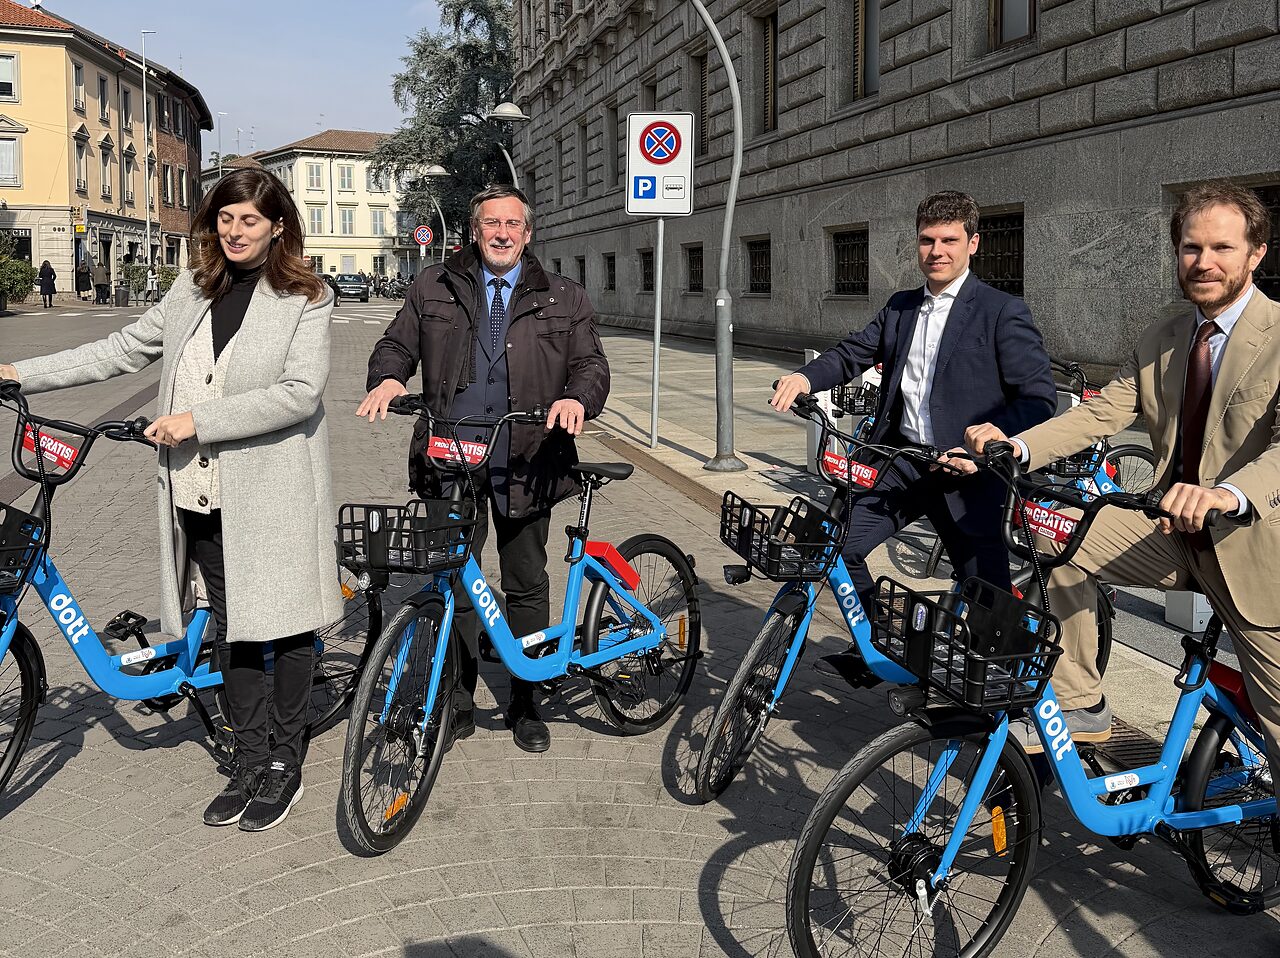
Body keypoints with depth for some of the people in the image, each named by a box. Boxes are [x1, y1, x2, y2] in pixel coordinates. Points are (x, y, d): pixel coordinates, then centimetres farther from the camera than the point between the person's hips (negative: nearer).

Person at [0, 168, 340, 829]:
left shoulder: (304, 300, -4)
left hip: (272, 495, -5)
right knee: (230, 625, 12)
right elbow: (122, 351, 14)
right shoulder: (193, 292, 12)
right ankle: (250, 763, 24)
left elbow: (299, 393, -16)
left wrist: (198, 419, -19)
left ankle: (284, 765, 19)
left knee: (286, 625, 4)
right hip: (202, 495, 5)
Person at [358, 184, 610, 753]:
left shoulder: (563, 300, 9)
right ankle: (457, 702, 20)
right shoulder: (433, 290, 11)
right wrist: (388, 378, -11)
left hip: (525, 466, 0)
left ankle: (524, 703, 22)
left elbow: (592, 365, 4)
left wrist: (577, 399, -19)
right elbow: (397, 345, 13)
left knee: (527, 587, 9)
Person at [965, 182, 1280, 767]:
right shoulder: (1158, 343, 8)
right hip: (1174, 531, 5)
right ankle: (1079, 705, -7)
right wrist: (1014, 445, -21)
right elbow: (1099, 413, -3)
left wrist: (1227, 493, -49)